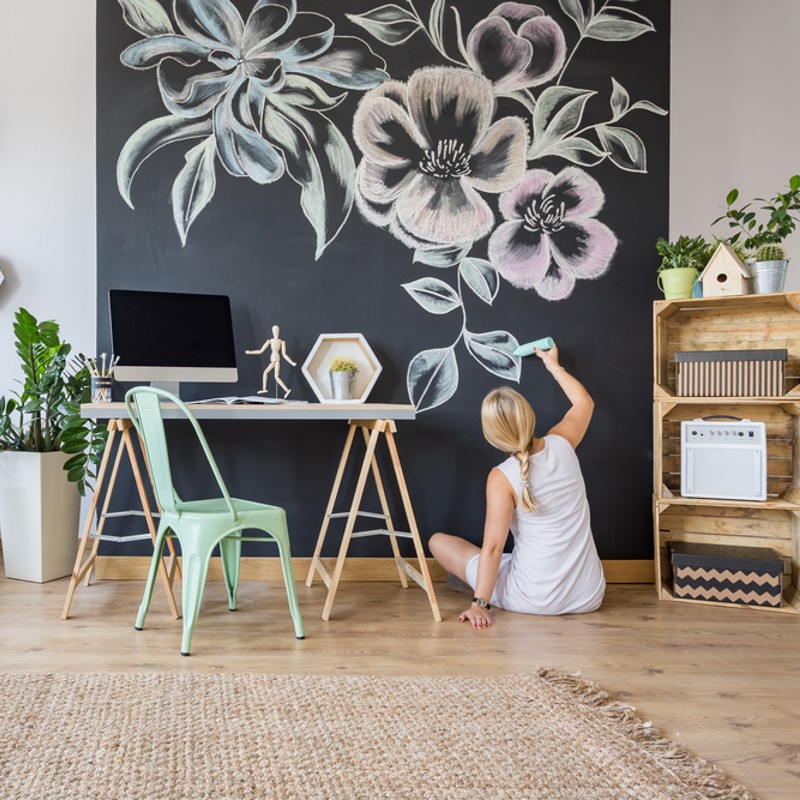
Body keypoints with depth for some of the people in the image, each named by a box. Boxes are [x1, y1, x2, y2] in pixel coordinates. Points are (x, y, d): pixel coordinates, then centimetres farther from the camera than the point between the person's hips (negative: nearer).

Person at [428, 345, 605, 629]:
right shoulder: (561, 444, -4)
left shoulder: (502, 477, -16)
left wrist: (480, 604, -14)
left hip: (534, 600, -5)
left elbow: (493, 547, -18)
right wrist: (553, 366, 29)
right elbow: (585, 402, 18)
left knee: (438, 541, 9)